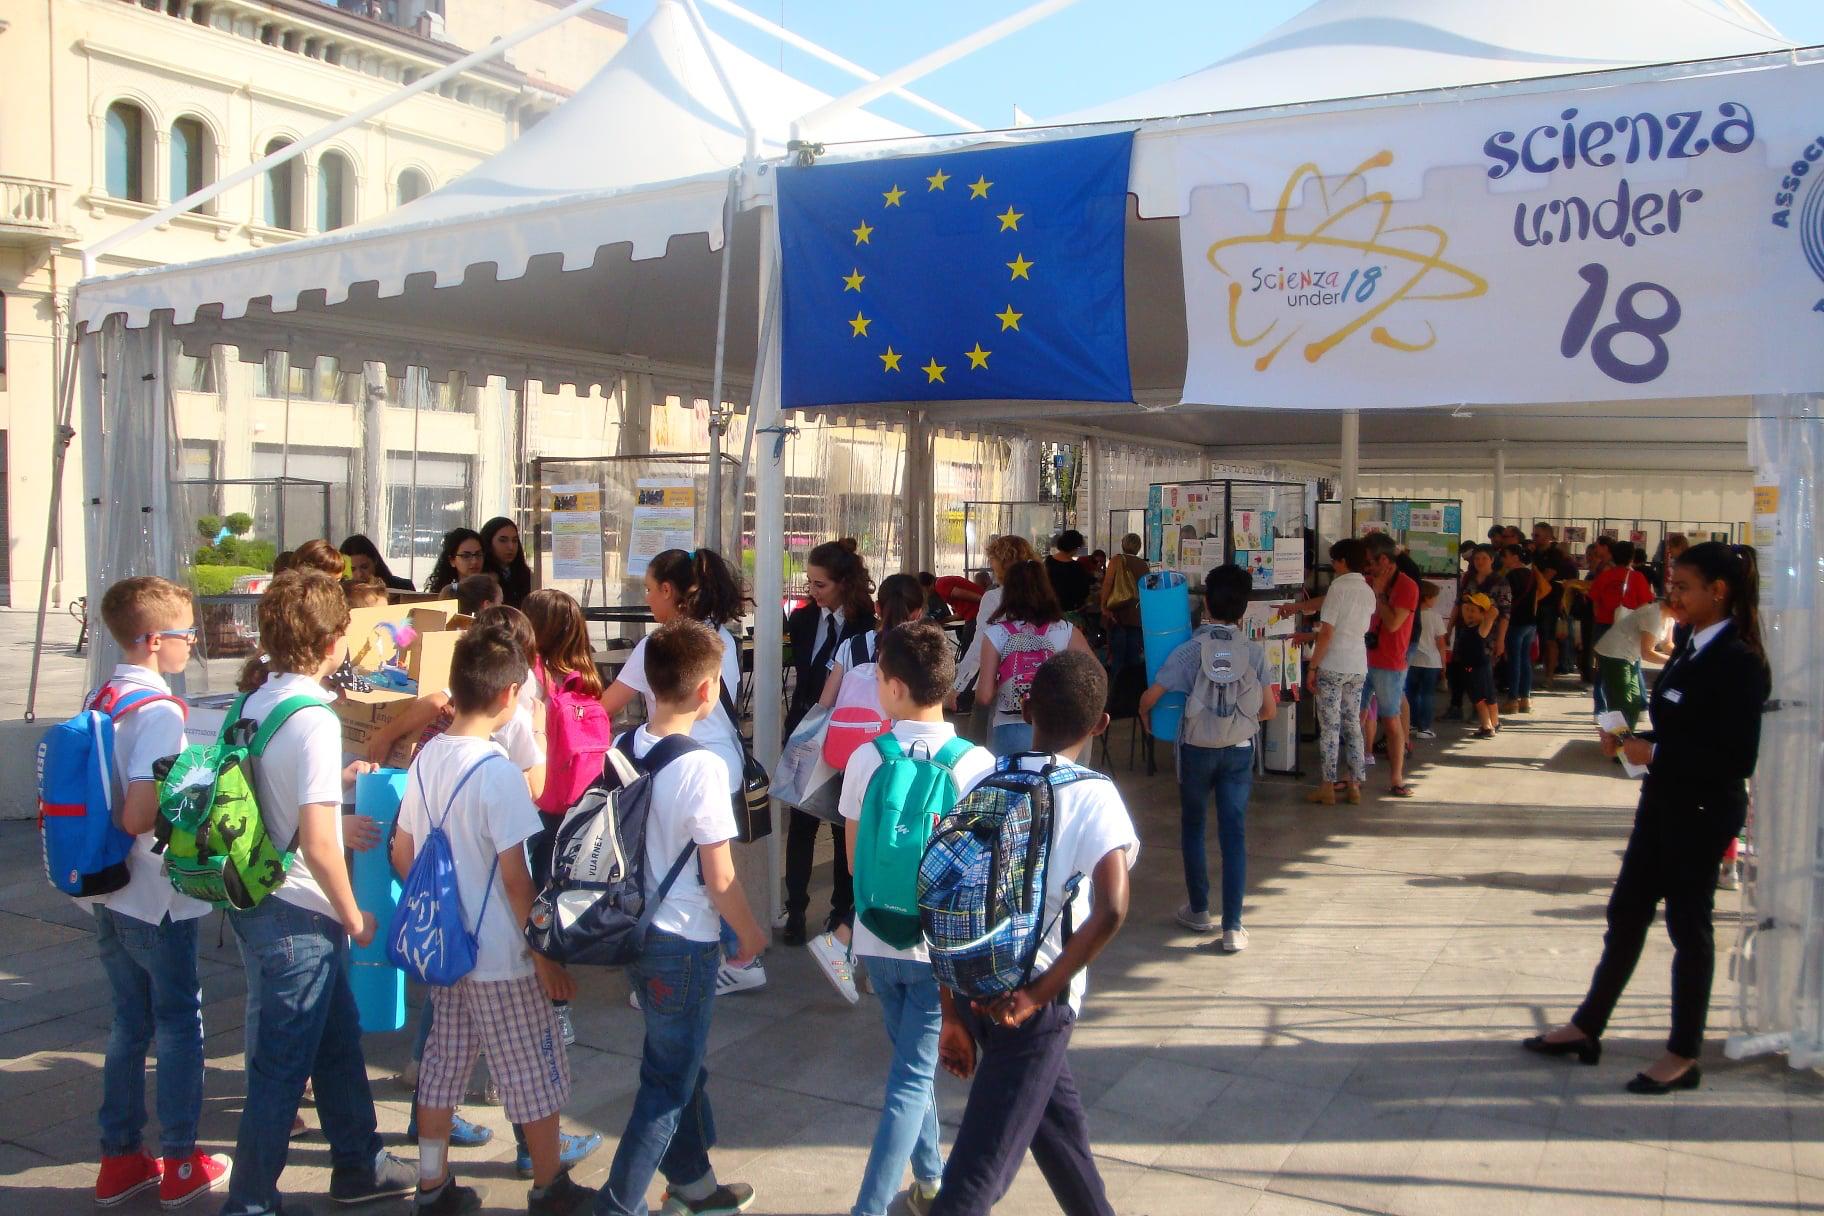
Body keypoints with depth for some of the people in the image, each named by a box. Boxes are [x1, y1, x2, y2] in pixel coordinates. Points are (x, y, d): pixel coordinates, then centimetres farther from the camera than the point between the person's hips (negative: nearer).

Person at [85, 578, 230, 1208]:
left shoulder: (97, 700, 5)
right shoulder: (159, 711, -21)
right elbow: (139, 817, -27)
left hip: (109, 894, 8)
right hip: (159, 902, -8)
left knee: (129, 1026, 18)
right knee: (180, 1025, 7)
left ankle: (120, 1158, 28)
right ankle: (180, 1165, 17)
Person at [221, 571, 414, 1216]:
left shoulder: (255, 702, 3)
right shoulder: (314, 720, -23)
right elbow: (317, 845, -26)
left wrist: (335, 781, 22)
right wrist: (354, 917, -12)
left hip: (257, 896, 9)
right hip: (296, 917, -9)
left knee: (339, 1038, 21)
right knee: (281, 1065, 6)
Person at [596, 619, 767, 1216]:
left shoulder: (625, 750, -2)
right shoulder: (702, 768, -23)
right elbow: (720, 881, -18)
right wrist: (751, 935, -1)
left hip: (635, 931, 8)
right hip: (685, 944, -8)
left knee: (680, 1061, 23)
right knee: (669, 1082, 9)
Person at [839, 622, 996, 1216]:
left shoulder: (865, 759, -8)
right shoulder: (977, 763, -13)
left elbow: (854, 861, 3)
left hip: (879, 939, 3)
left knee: (912, 1061, 22)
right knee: (913, 1077, 5)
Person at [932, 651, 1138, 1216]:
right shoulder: (1093, 796, -10)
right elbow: (1110, 911, -24)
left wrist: (952, 1015, 9)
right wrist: (1038, 995, -16)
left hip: (972, 990, 6)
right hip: (1030, 1002, -6)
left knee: (1059, 1115, 27)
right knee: (982, 1167, 1)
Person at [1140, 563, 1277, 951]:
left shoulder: (1190, 650, -10)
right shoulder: (1255, 651, -5)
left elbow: (1149, 698, -8)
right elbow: (1270, 711, 0)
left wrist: (1147, 720, 14)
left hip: (1196, 748, -1)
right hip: (1239, 750, 1)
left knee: (1193, 827, 16)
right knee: (1234, 834, 3)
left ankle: (1199, 911, 25)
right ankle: (1232, 926, 0)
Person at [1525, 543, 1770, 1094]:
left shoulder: (1738, 662, -18)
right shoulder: (1689, 649, 9)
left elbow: (1737, 758, -22)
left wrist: (1654, 753, -20)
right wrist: (1633, 739, 0)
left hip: (1703, 813, -9)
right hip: (1665, 802, 9)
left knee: (1689, 925, 4)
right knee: (1625, 913, 14)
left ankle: (1684, 1056, 18)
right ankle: (1587, 1027, 26)